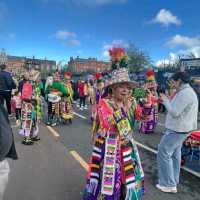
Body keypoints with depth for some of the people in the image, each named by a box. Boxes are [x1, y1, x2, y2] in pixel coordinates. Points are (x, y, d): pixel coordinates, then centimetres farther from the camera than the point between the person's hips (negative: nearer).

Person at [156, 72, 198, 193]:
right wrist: (168, 101, 8)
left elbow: (174, 112, -24)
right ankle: (174, 179, 35)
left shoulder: (184, 93, -22)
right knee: (175, 153, 20)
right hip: (181, 128, 11)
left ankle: (169, 184, 8)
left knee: (164, 153, -2)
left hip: (177, 129, -11)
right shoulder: (188, 91, 12)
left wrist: (165, 100, -13)